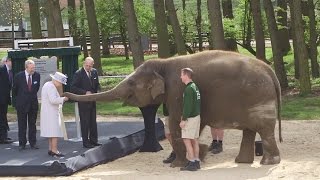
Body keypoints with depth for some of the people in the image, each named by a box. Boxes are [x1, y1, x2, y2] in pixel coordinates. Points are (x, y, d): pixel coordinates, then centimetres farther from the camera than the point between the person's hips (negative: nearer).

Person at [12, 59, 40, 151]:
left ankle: (33, 143, 13)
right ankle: (22, 144, 9)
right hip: (21, 104, -2)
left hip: (33, 103, 2)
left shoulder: (37, 75, -3)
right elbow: (14, 89, 6)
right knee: (22, 125, 4)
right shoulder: (19, 76, -9)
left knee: (32, 124, 8)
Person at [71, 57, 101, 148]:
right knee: (85, 122, 0)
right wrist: (85, 92, -20)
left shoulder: (94, 72, 6)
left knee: (93, 121, 13)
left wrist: (96, 93, -2)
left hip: (92, 100, 6)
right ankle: (86, 142, 6)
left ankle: (93, 140, 22)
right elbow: (73, 88, -15)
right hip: (83, 102, -6)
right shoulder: (78, 73, -12)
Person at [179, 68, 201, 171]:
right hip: (196, 116, 9)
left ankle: (192, 163, -8)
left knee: (186, 140, -7)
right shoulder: (195, 87, 13)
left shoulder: (189, 89, -16)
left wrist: (183, 119, -18)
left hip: (190, 118, -9)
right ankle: (196, 162, 14)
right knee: (194, 140, 11)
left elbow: (188, 106, -21)